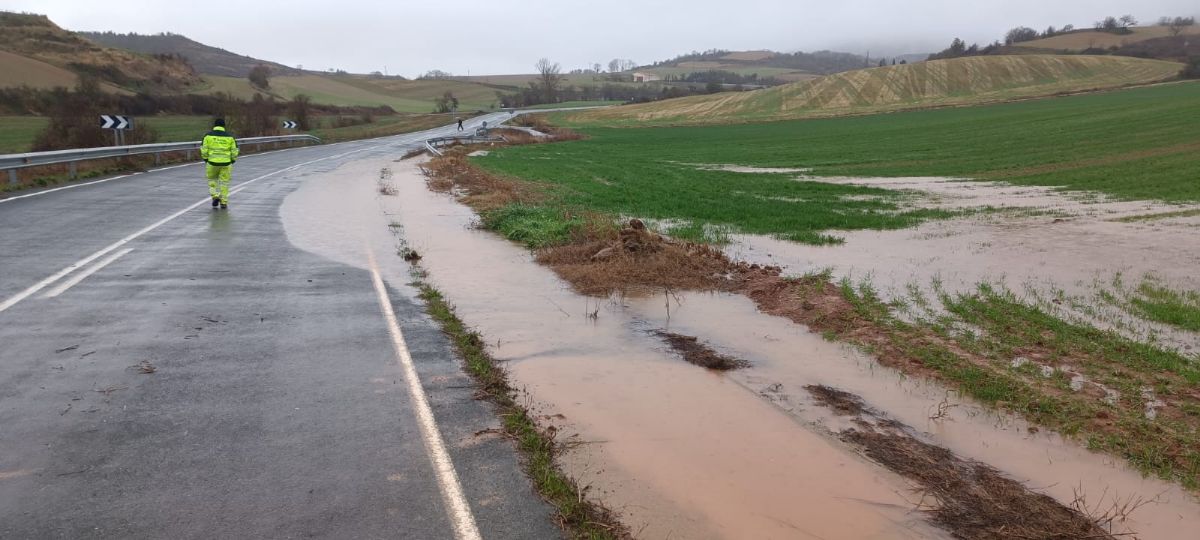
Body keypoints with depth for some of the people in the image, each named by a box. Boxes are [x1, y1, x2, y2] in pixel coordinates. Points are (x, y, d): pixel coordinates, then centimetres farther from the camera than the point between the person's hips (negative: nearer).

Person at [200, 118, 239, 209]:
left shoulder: (208, 135, -2)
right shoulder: (230, 136, 0)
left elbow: (204, 150, -5)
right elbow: (234, 151, -1)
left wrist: (206, 160, 9)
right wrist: (232, 162, 12)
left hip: (212, 162, 0)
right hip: (226, 163, 0)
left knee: (212, 180, 20)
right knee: (224, 182, 10)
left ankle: (215, 196, 3)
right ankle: (223, 202, 8)